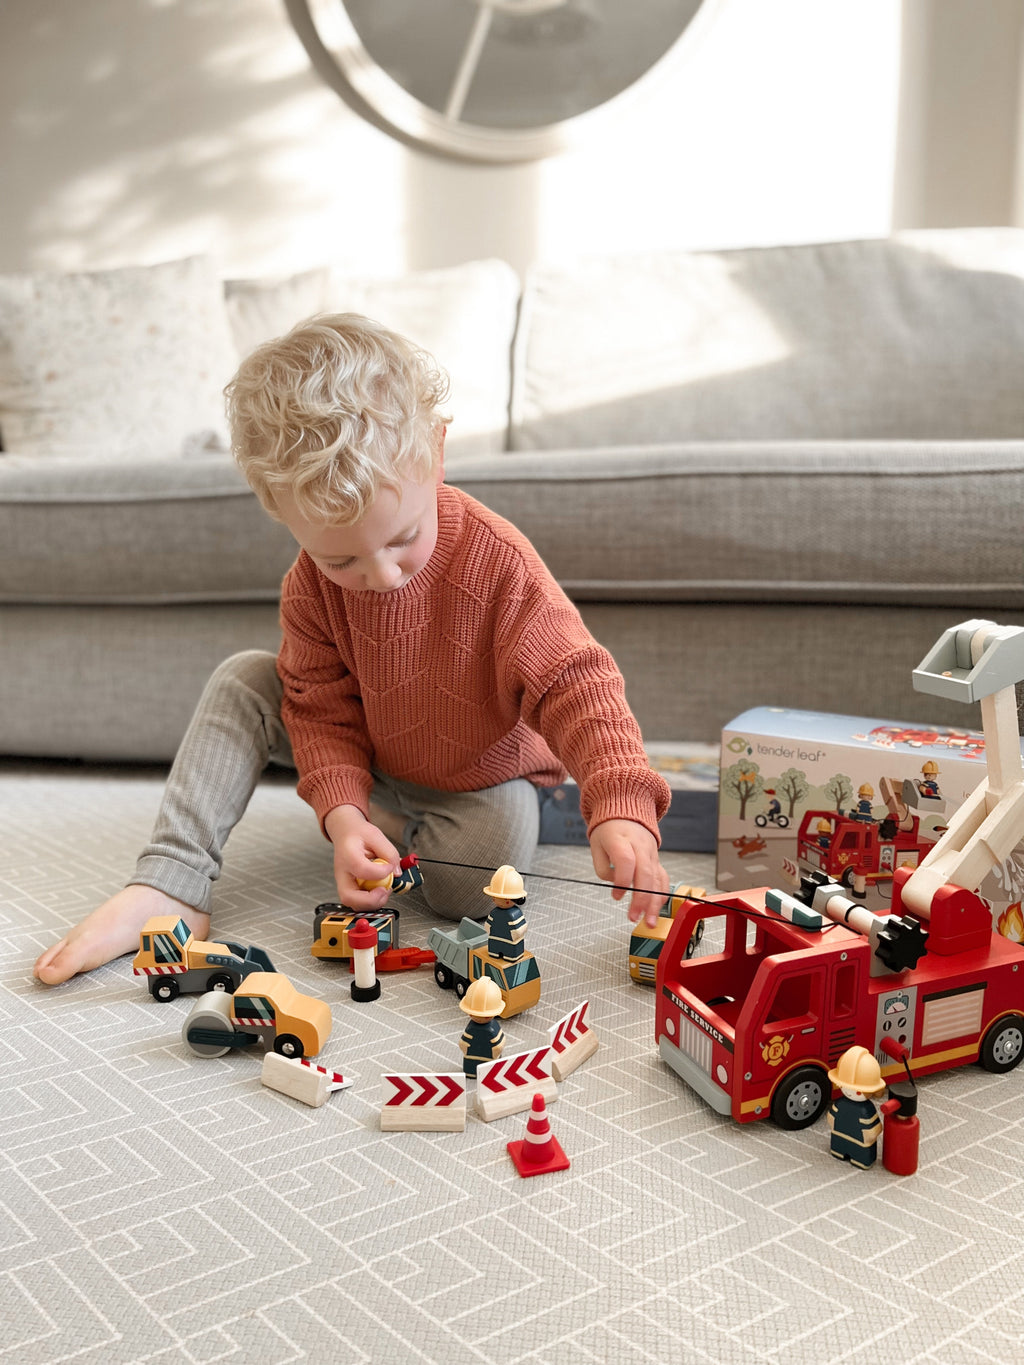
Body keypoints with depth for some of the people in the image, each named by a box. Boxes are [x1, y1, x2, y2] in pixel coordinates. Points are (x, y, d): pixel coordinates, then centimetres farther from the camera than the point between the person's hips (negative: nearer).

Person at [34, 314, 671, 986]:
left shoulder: (498, 560, -32)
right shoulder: (312, 584, -21)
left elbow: (574, 684, -34)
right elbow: (323, 707, -14)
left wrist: (620, 805, -47)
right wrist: (342, 813, -32)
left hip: (484, 776, -3)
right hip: (372, 763, 3)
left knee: (474, 882, -33)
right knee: (243, 680, -14)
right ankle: (171, 883, -17)